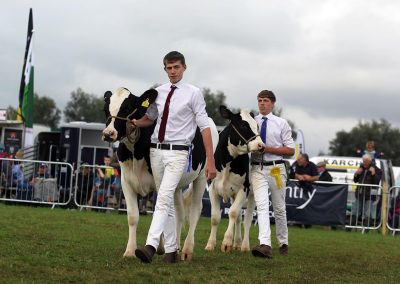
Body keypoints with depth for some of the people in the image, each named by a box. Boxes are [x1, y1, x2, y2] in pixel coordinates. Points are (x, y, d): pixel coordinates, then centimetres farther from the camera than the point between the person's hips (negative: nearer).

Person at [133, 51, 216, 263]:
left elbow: (204, 126, -5)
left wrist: (210, 160, -10)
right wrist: (135, 123, -2)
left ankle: (151, 246, -28)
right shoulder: (158, 92, 9)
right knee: (167, 202, 11)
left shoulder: (193, 93, -3)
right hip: (156, 150, 5)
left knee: (164, 198, -19)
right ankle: (171, 250, 17)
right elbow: (150, 118, 22)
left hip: (177, 152, -5)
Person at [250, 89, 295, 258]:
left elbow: (290, 150, 1)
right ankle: (265, 245, -26)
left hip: (276, 168, 0)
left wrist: (269, 149, -12)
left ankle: (283, 243, 27)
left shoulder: (281, 123, 3)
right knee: (262, 206, -16)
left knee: (279, 208, 12)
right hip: (257, 168, 0)